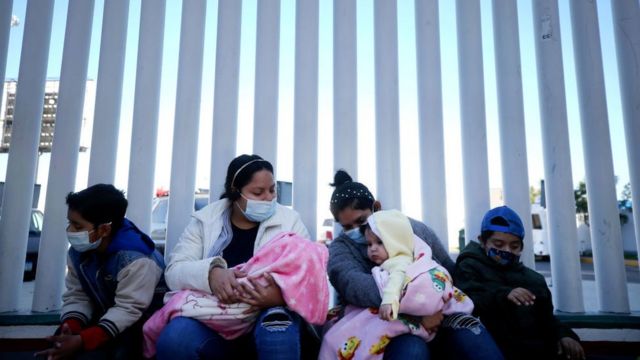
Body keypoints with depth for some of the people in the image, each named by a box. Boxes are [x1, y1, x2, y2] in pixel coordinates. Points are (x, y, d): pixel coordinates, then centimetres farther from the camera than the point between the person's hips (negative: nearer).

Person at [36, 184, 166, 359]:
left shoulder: (136, 259, -29)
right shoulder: (78, 252, -2)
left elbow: (128, 310, -29)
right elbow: (76, 296, 0)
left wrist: (82, 340, -35)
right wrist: (71, 328, -21)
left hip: (139, 323, -7)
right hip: (105, 317, 8)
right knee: (58, 345, -10)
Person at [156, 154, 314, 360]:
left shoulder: (289, 220, 4)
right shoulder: (205, 220, 6)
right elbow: (174, 271, -2)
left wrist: (281, 294, -28)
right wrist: (211, 273, -25)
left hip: (270, 313, -1)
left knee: (277, 334, -35)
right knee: (174, 339, -28)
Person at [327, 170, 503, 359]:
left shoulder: (414, 228, 11)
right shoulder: (340, 249, 3)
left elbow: (451, 271, 18)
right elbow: (354, 284, -19)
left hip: (438, 312, 3)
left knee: (476, 341, -25)